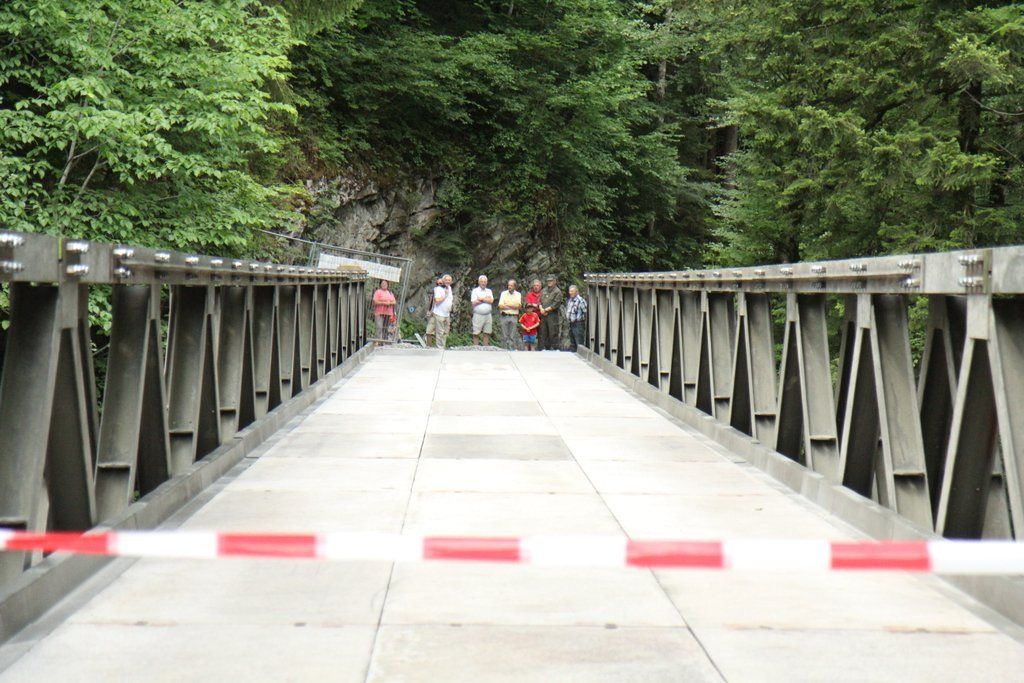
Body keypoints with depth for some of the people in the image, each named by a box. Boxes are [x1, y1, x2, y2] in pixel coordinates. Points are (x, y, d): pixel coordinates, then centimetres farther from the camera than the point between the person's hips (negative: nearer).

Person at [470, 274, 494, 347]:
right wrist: (486, 299, -4)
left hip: (488, 315, 4)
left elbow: (491, 301, -2)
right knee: (476, 334, -4)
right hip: (478, 315, -4)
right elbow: (474, 303, -10)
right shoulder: (475, 291, 2)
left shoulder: (489, 291, 14)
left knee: (487, 333, 3)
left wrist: (481, 299, -8)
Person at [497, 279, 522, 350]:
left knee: (512, 336, -3)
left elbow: (519, 306, -5)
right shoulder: (503, 293, 9)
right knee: (505, 335, -1)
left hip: (514, 317, 0)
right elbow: (500, 305, -3)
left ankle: (512, 349, -2)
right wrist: (513, 306, -8)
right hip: (504, 316, 0)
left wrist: (506, 305, -9)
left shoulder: (518, 294, 10)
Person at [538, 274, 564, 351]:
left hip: (552, 315, -6)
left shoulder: (557, 291, -2)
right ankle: (545, 347, 12)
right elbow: (540, 300, 15)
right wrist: (541, 309, -5)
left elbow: (556, 304, -11)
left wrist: (546, 310, -12)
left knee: (553, 332, -8)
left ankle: (555, 348, -5)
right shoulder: (544, 290, 18)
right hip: (543, 315, 6)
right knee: (543, 332, 7)